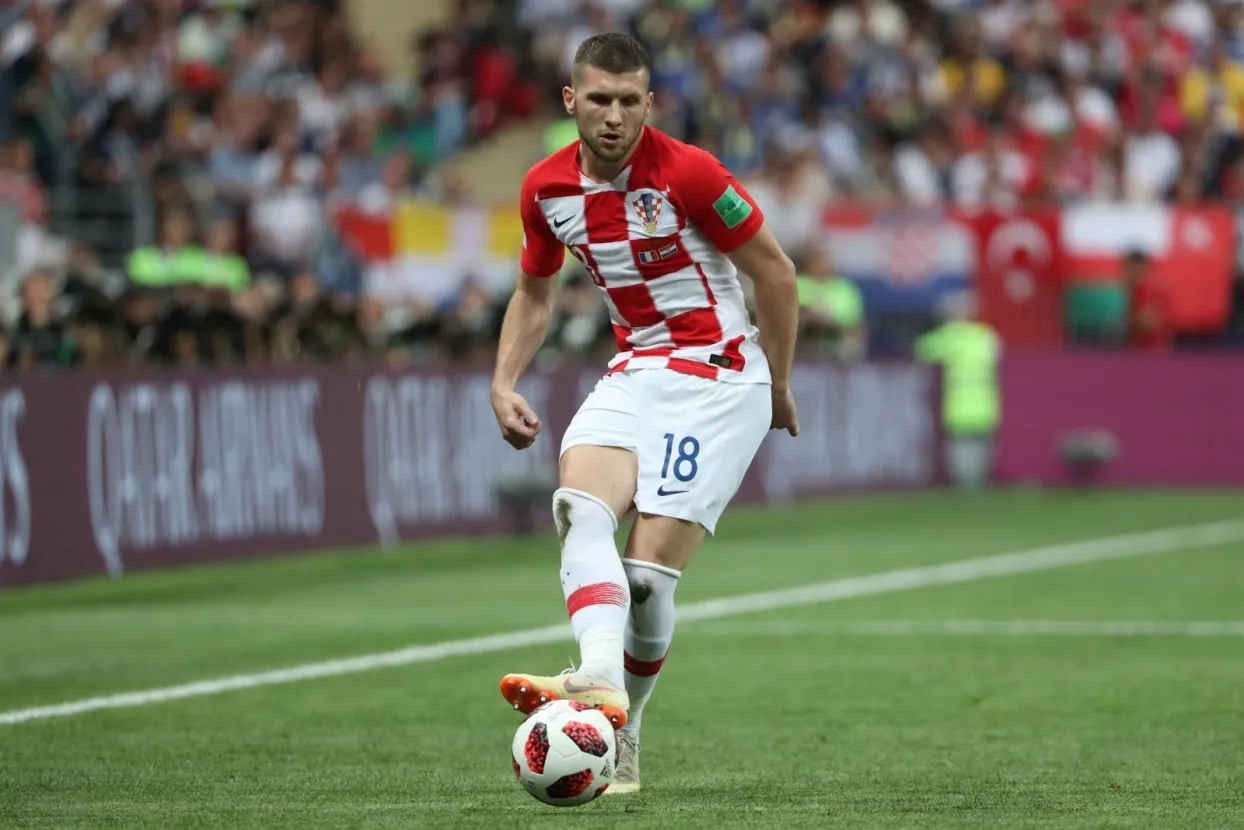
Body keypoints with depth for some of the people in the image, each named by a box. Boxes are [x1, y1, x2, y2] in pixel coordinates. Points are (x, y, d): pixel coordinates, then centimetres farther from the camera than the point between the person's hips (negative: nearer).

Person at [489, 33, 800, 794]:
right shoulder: (547, 188, 2)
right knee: (580, 504, -26)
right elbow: (535, 292, 20)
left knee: (648, 570, -14)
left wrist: (777, 387, 1)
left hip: (717, 376, -5)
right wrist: (504, 384, 7)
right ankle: (599, 681, -45)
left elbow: (776, 274, -6)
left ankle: (619, 739, 3)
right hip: (634, 374, 5)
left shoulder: (687, 173, -15)